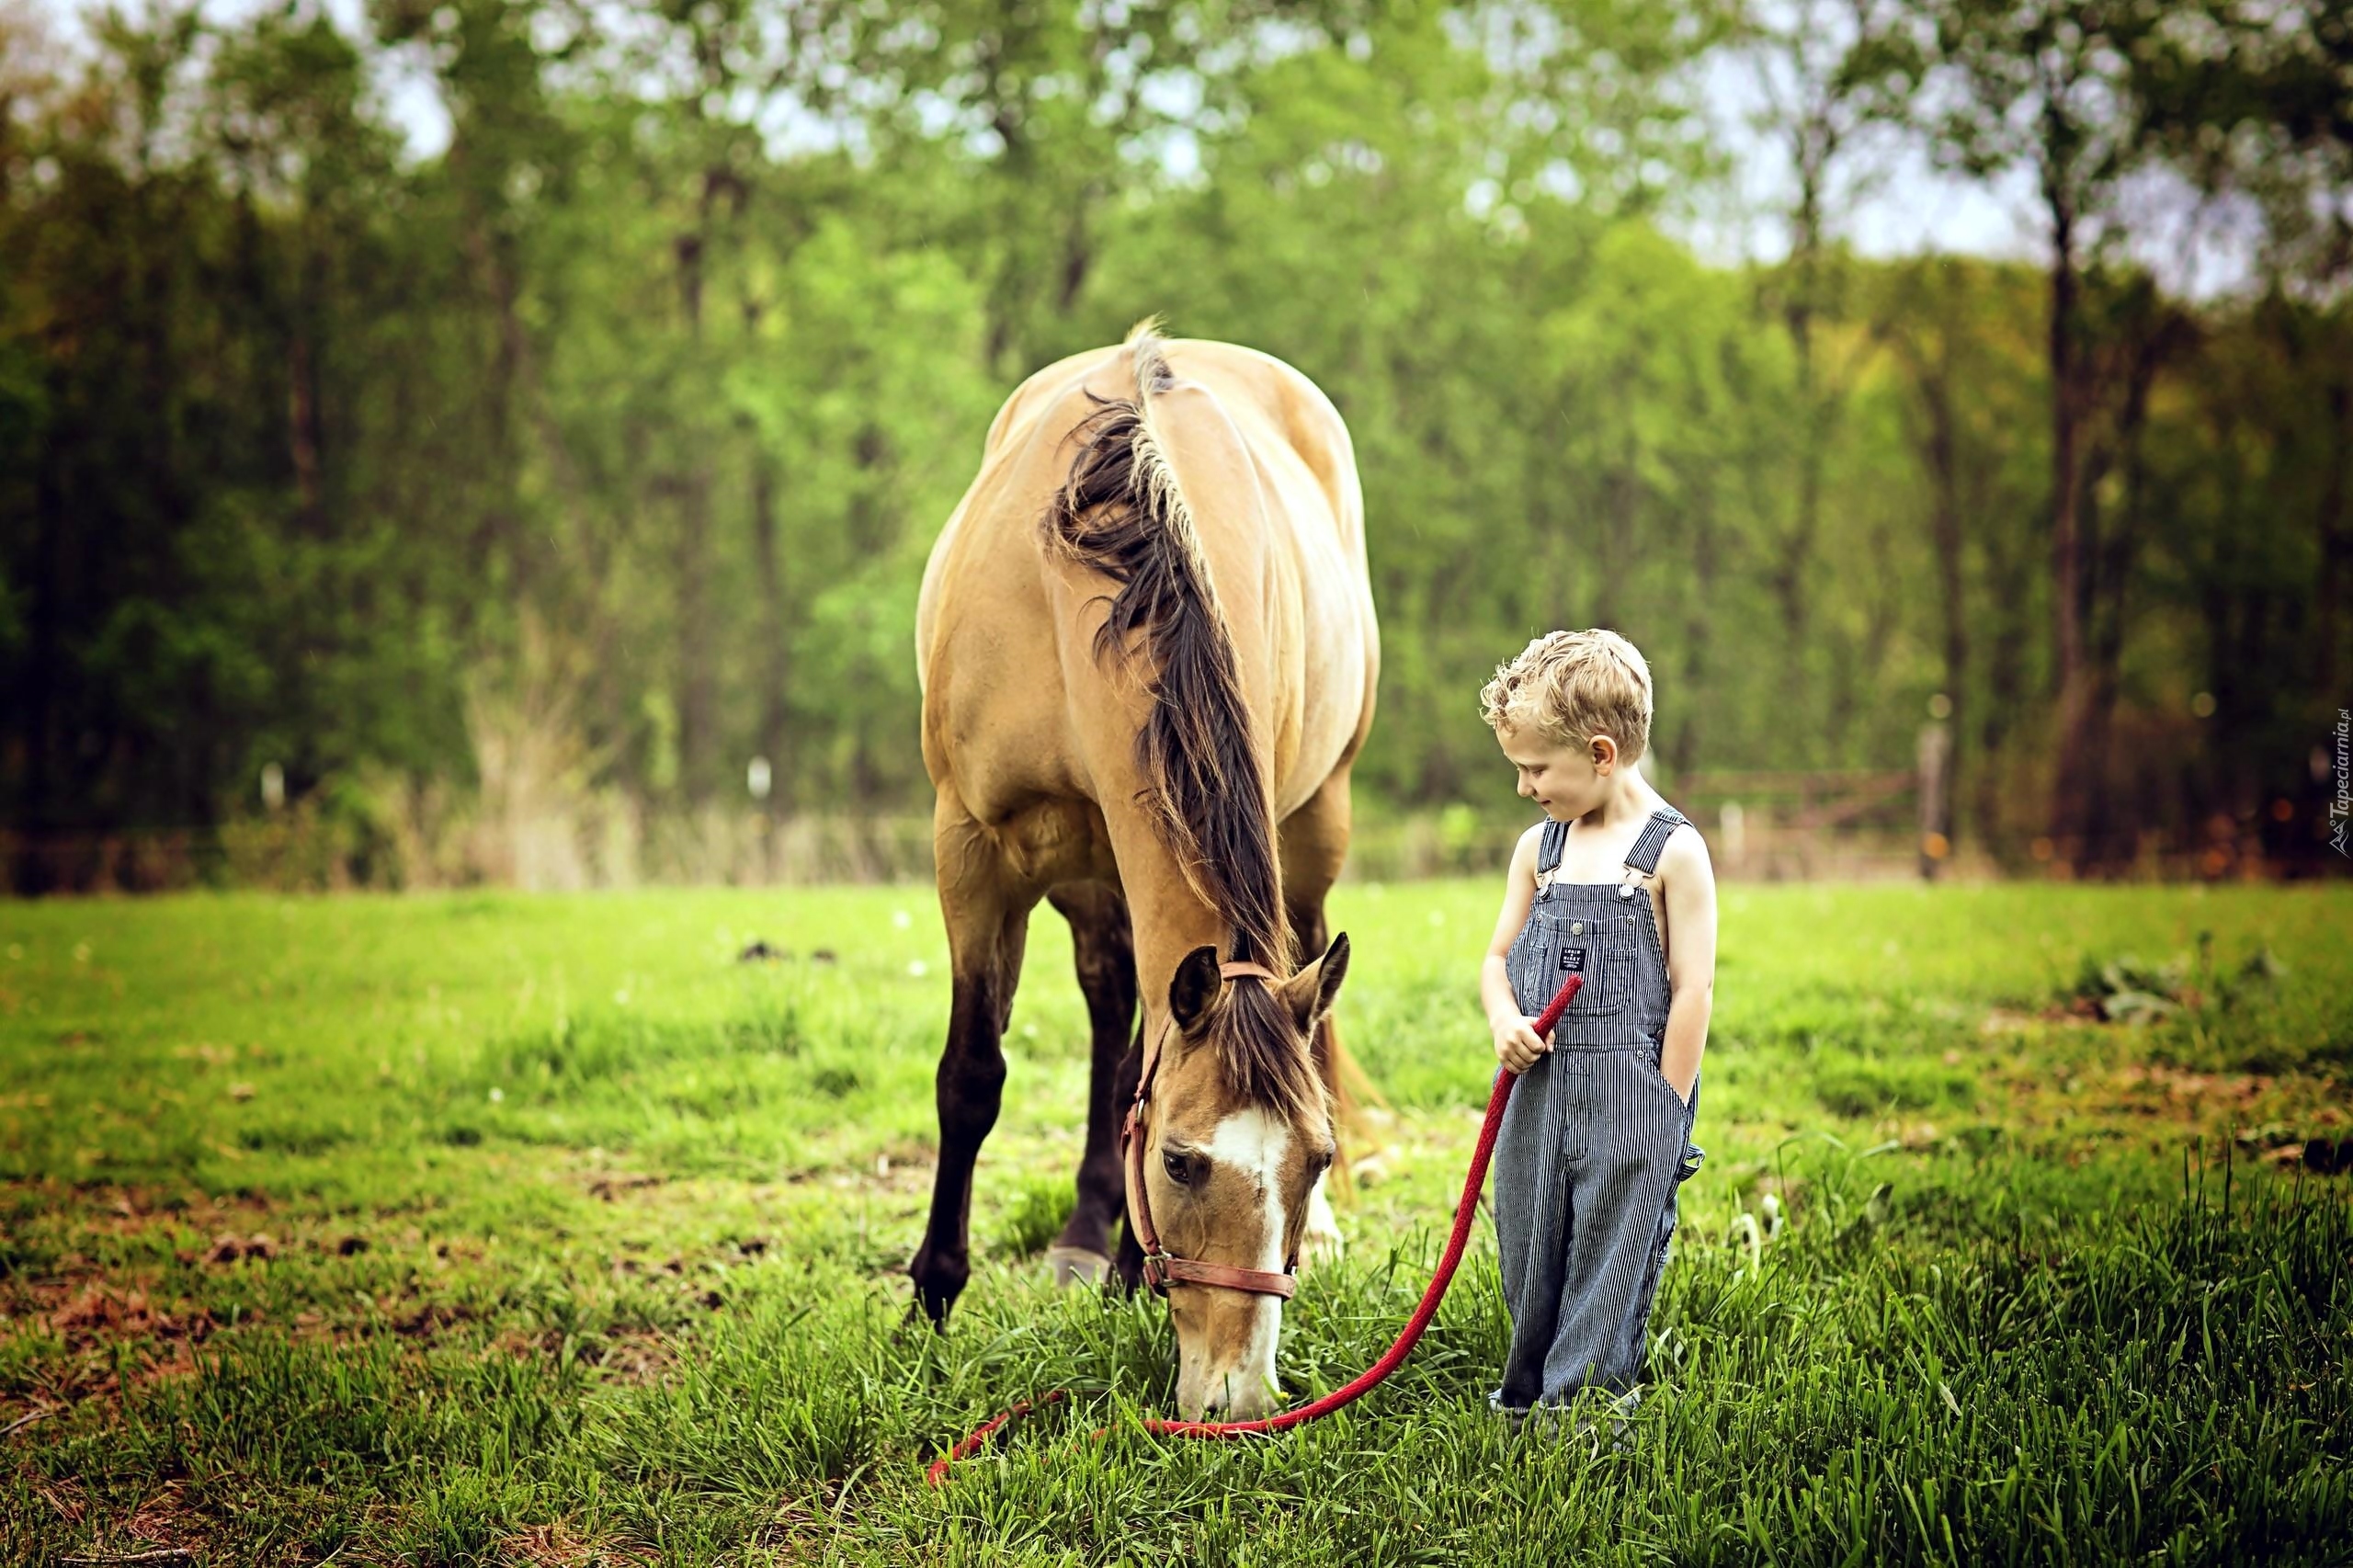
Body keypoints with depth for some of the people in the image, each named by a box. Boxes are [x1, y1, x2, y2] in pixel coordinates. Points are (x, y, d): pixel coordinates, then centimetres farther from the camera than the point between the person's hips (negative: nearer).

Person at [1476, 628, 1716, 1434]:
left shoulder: (1672, 851, -8)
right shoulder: (1537, 849, 9)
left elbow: (1693, 987, -9)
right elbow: (1499, 957, 18)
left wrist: (1665, 1113, -11)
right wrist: (1504, 1019, -5)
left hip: (1631, 1091, -6)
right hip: (1540, 1087, 6)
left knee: (1612, 1247, -1)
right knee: (1528, 1244, 11)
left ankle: (1583, 1398, 5)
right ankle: (1527, 1388, 24)